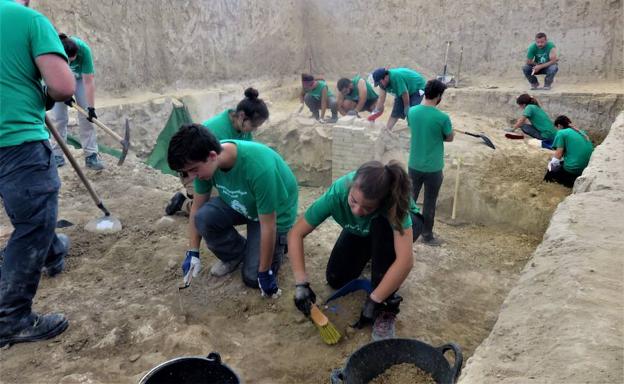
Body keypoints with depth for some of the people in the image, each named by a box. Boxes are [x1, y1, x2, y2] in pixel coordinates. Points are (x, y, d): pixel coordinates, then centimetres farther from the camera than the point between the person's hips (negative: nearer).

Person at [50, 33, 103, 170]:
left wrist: (91, 107, -34)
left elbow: (88, 81, -34)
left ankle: (91, 155, -5)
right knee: (58, 117, -3)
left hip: (80, 77, -1)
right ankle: (57, 154, 8)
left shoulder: (84, 49, -37)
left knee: (86, 115, -9)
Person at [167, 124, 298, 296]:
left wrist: (265, 273, -21)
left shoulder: (259, 168, -41)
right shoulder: (206, 163, -22)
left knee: (252, 277, -11)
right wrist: (192, 253, -6)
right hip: (239, 203, 5)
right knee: (203, 217, -24)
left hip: (273, 213, -5)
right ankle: (235, 255, 5)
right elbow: (197, 207, -6)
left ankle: (277, 241, 18)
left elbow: (268, 226, -31)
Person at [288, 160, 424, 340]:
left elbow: (405, 261, -50)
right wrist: (301, 283, -36)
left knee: (382, 227, -37)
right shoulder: (337, 193, -36)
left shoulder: (392, 200, -44)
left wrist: (374, 301, -43)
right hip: (361, 231, 3)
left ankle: (386, 306, -22)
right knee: (336, 279, -9)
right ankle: (372, 254, 22)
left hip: (396, 222, -3)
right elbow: (296, 233, -29)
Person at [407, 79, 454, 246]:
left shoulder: (412, 111, -5)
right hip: (433, 168, -4)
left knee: (411, 197, 21)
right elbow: (449, 138, -3)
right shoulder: (442, 117, -19)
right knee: (429, 203, 10)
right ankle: (427, 236, 23)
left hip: (414, 165, 4)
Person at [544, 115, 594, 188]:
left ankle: (570, 179, -3)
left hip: (574, 169, -7)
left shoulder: (561, 133, -3)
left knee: (552, 170, 20)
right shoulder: (582, 132, 16)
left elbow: (558, 154, -8)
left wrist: (551, 165, 7)